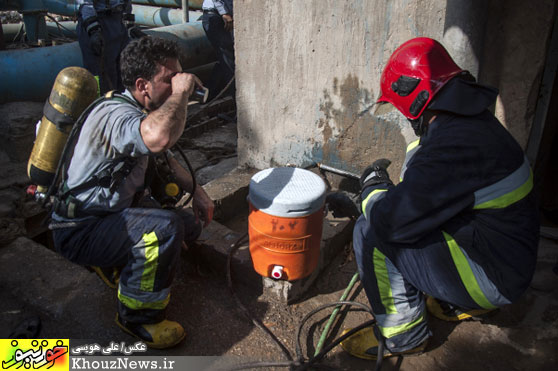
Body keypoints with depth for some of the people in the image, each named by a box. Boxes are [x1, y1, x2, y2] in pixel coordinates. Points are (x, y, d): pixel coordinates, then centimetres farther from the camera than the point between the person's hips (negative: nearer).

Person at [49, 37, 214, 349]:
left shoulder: (143, 112, 4)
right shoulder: (116, 115, -29)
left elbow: (164, 158, 19)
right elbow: (159, 137, -53)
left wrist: (196, 191, 7)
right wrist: (180, 92, -34)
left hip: (115, 211, 10)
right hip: (79, 230, -9)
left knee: (190, 226, 6)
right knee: (165, 228, -31)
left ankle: (115, 265, 22)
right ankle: (139, 318, -9)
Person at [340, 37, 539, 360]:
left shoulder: (452, 143, -29)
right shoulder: (474, 120, 3)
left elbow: (391, 220, -28)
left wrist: (373, 188, -8)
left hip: (492, 275, -10)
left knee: (371, 233, -16)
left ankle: (402, 334, 3)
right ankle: (461, 303, 24)